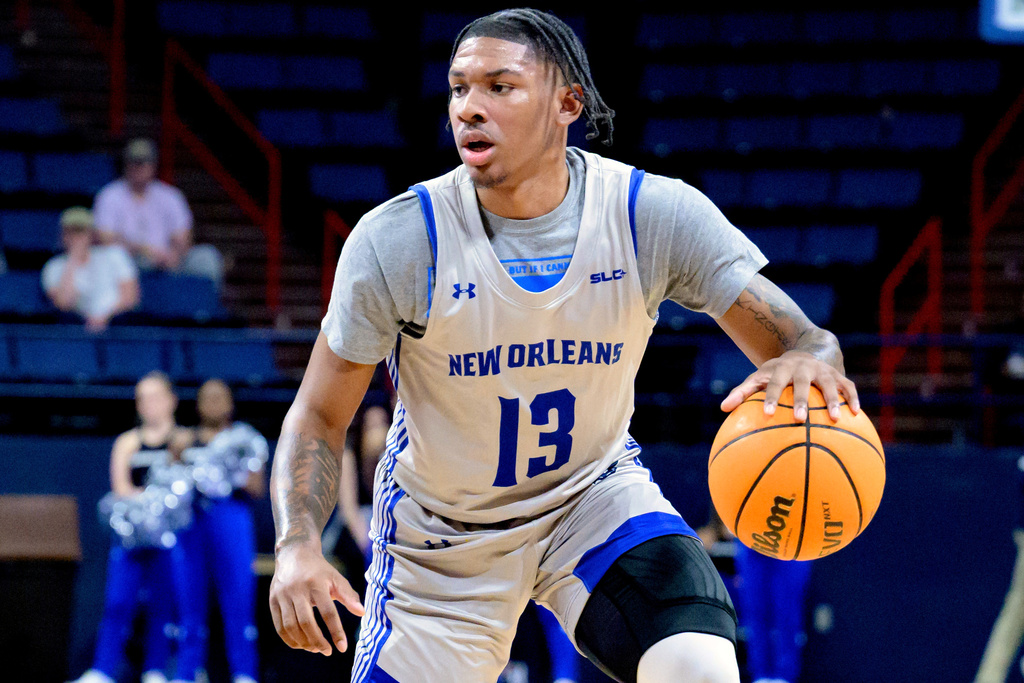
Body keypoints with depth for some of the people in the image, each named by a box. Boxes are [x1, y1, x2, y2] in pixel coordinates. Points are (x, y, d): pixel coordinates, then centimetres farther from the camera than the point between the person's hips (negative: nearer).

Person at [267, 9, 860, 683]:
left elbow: (791, 334, -16)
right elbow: (319, 415, -12)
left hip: (595, 494, 0)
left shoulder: (656, 215, -19)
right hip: (442, 536, 0)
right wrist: (297, 547, -31)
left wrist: (811, 357, -42)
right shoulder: (396, 239, -22)